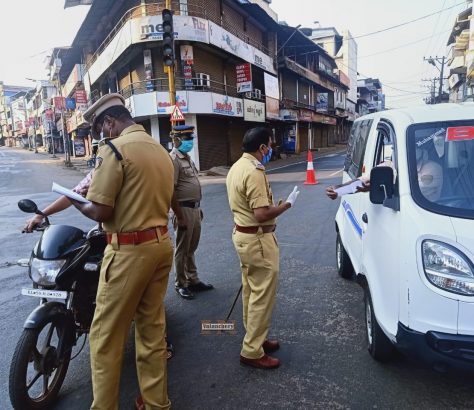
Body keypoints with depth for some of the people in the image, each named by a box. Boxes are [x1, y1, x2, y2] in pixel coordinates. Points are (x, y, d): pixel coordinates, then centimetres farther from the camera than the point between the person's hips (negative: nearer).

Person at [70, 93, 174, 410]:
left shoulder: (115, 148, -12)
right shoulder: (162, 150, 12)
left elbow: (100, 212, -15)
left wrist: (77, 202, 4)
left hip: (130, 251, -8)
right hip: (161, 244, 8)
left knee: (106, 335, 8)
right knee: (153, 328, 17)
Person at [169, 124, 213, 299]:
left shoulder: (187, 157, 13)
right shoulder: (173, 159, -16)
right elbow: (171, 192, -21)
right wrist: (179, 217, -21)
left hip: (195, 208, 9)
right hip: (184, 210, -9)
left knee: (191, 248, 18)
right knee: (182, 249, 4)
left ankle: (193, 280, 30)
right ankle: (181, 284, 18)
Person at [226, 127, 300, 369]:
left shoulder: (237, 167, 9)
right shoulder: (254, 172, -22)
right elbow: (261, 215, -26)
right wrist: (288, 204, -13)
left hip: (242, 234, 10)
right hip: (257, 240, -10)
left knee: (251, 292, 19)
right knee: (262, 296, 0)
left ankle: (255, 338, 33)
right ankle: (252, 352, 11)